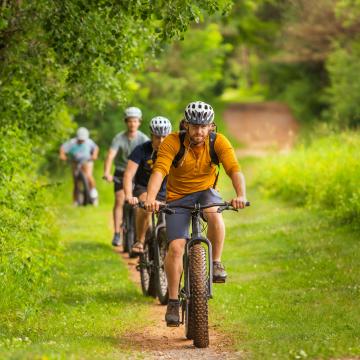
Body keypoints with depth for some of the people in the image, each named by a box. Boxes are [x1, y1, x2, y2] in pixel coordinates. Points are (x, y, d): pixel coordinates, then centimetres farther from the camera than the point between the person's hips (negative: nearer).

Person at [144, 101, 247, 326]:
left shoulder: (218, 142, -15)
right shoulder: (173, 142, -20)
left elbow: (234, 169, -27)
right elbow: (159, 171, -31)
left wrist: (241, 195, -46)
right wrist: (151, 198, -49)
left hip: (206, 191, 0)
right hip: (178, 197, 0)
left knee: (215, 215, -35)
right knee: (176, 247, -14)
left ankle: (216, 263, -14)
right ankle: (173, 301, -1)